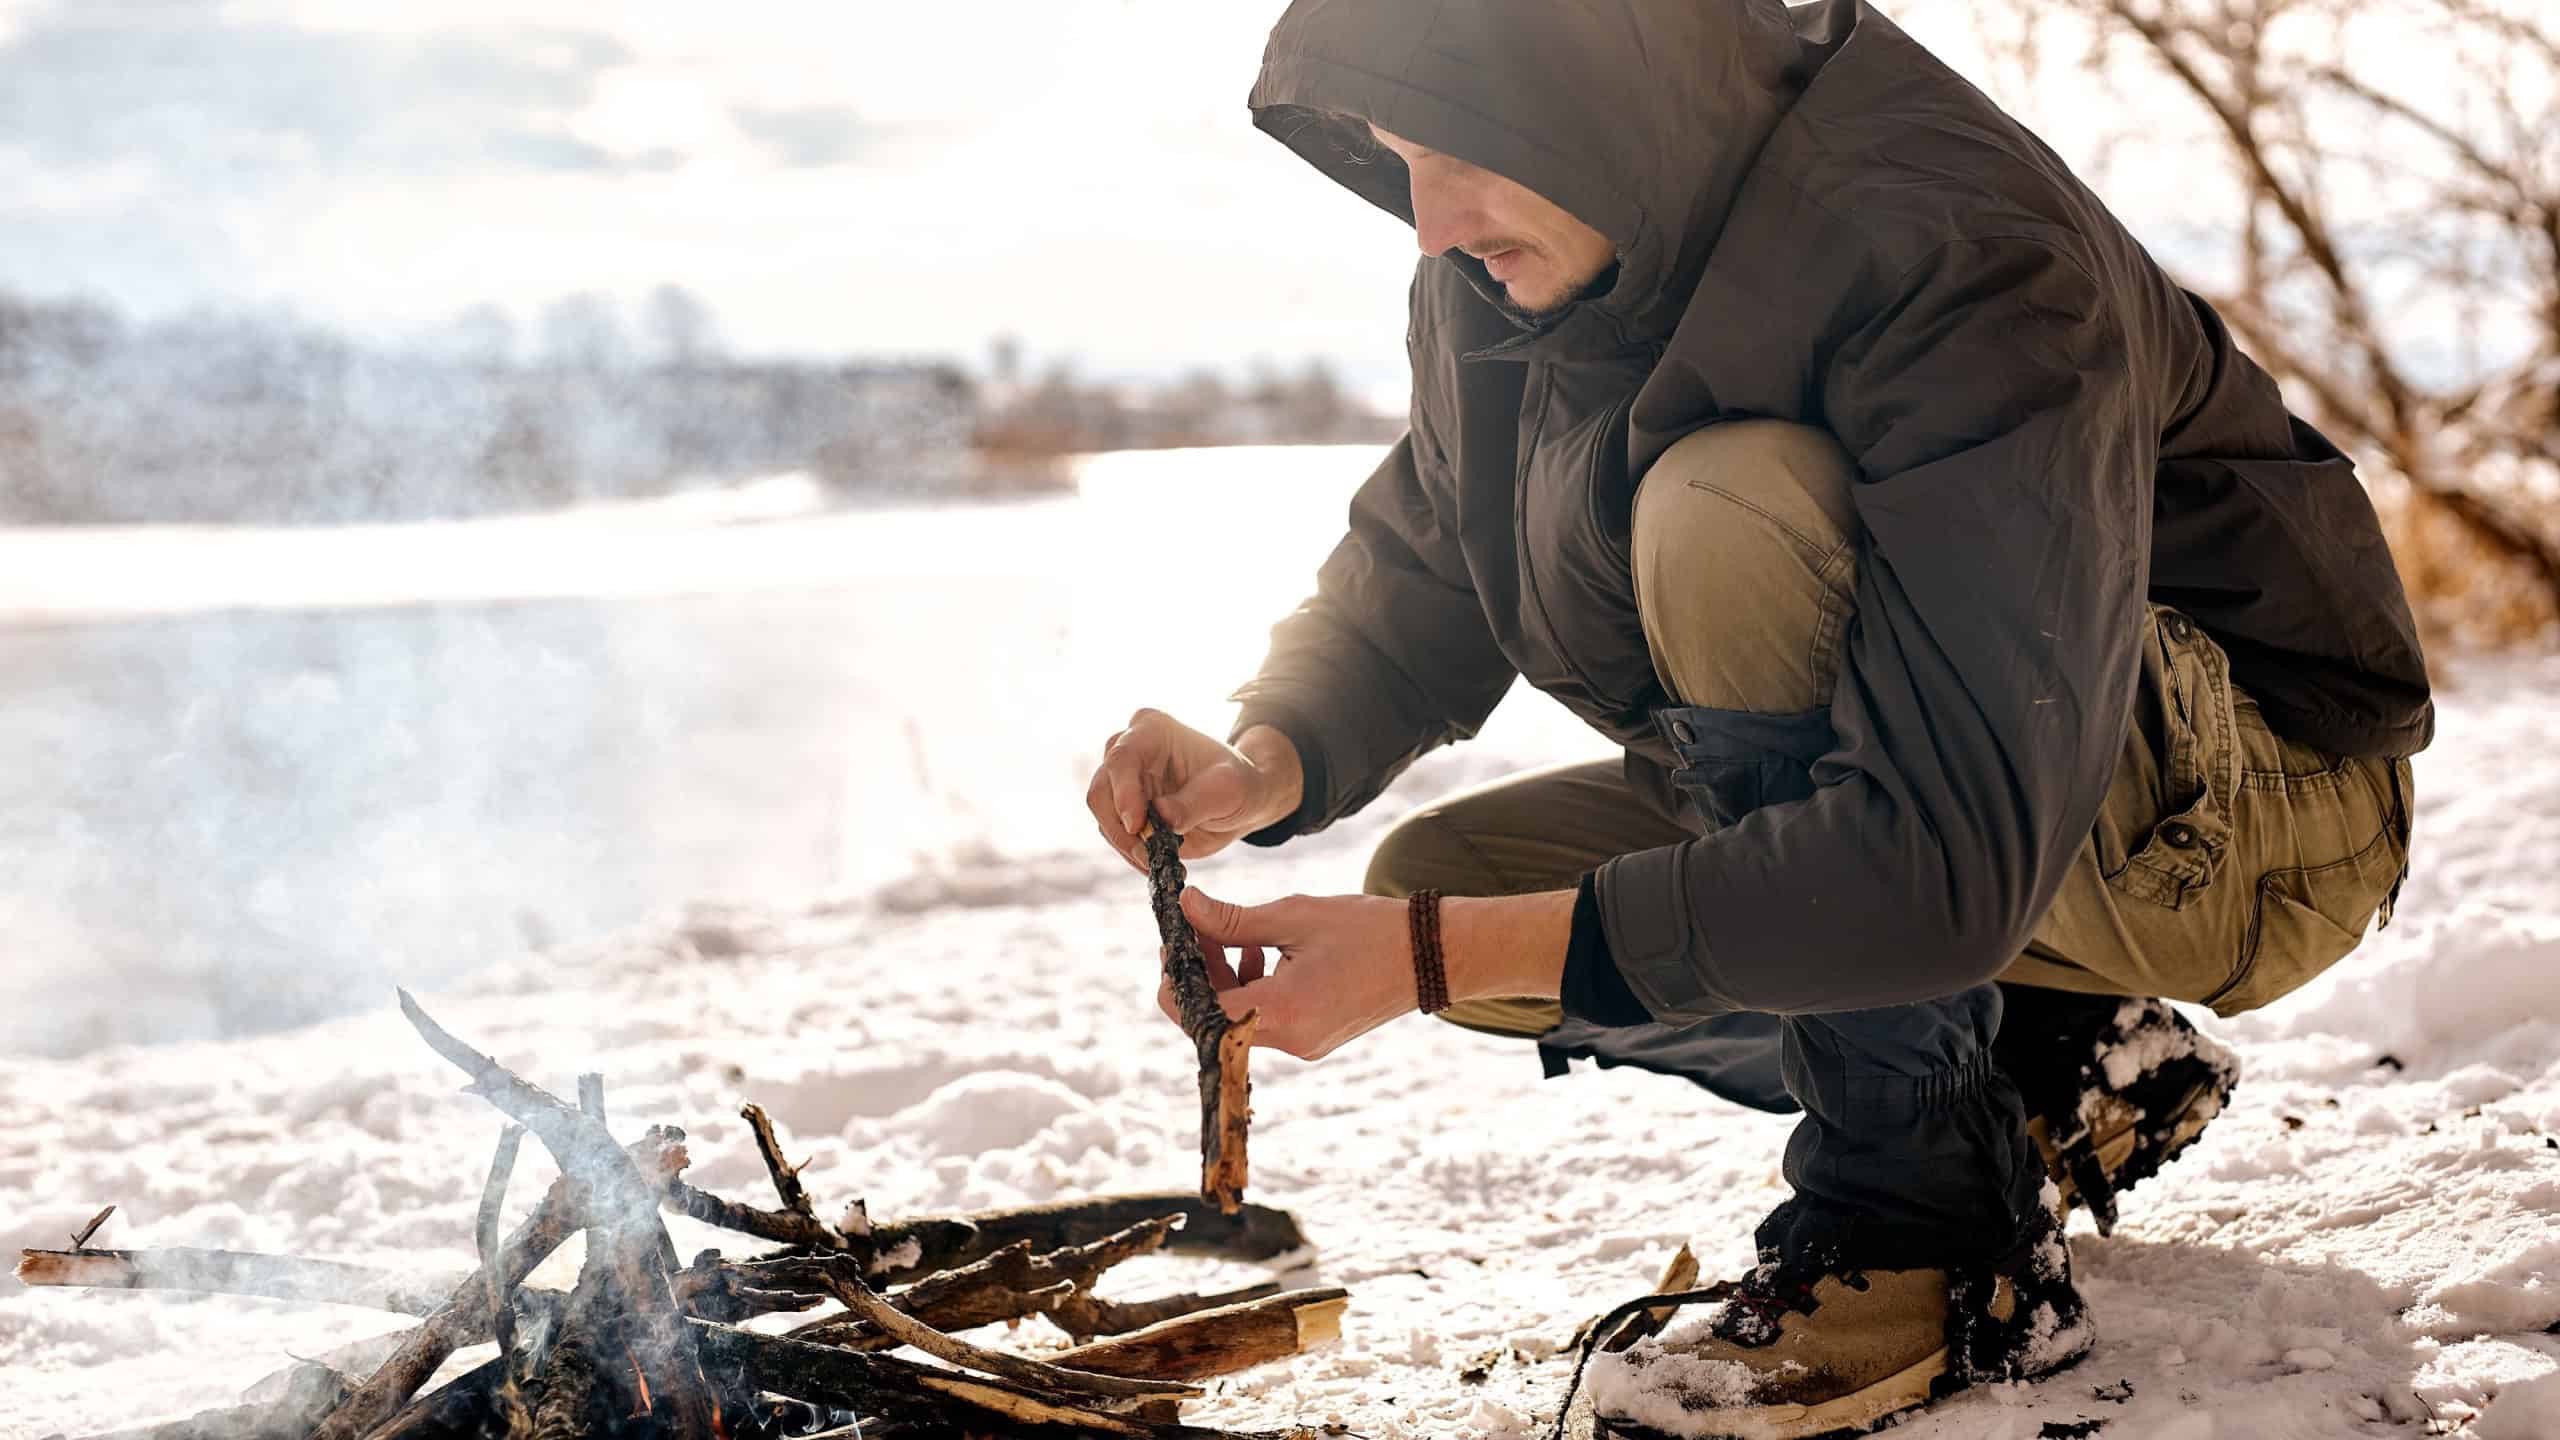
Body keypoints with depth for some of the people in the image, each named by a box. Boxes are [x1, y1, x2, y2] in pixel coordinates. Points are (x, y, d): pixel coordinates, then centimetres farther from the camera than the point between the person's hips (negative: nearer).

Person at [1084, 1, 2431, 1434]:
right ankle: (2051, 1075, 3)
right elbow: (1413, 581, 5)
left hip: (2268, 801, -8)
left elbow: (1954, 857, -38)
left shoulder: (1970, 254, -32)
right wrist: (1263, 766, -19)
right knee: (1440, 880, -4)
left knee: (1724, 512, -32)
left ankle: (1929, 1238, -22)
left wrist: (1436, 955, -38)